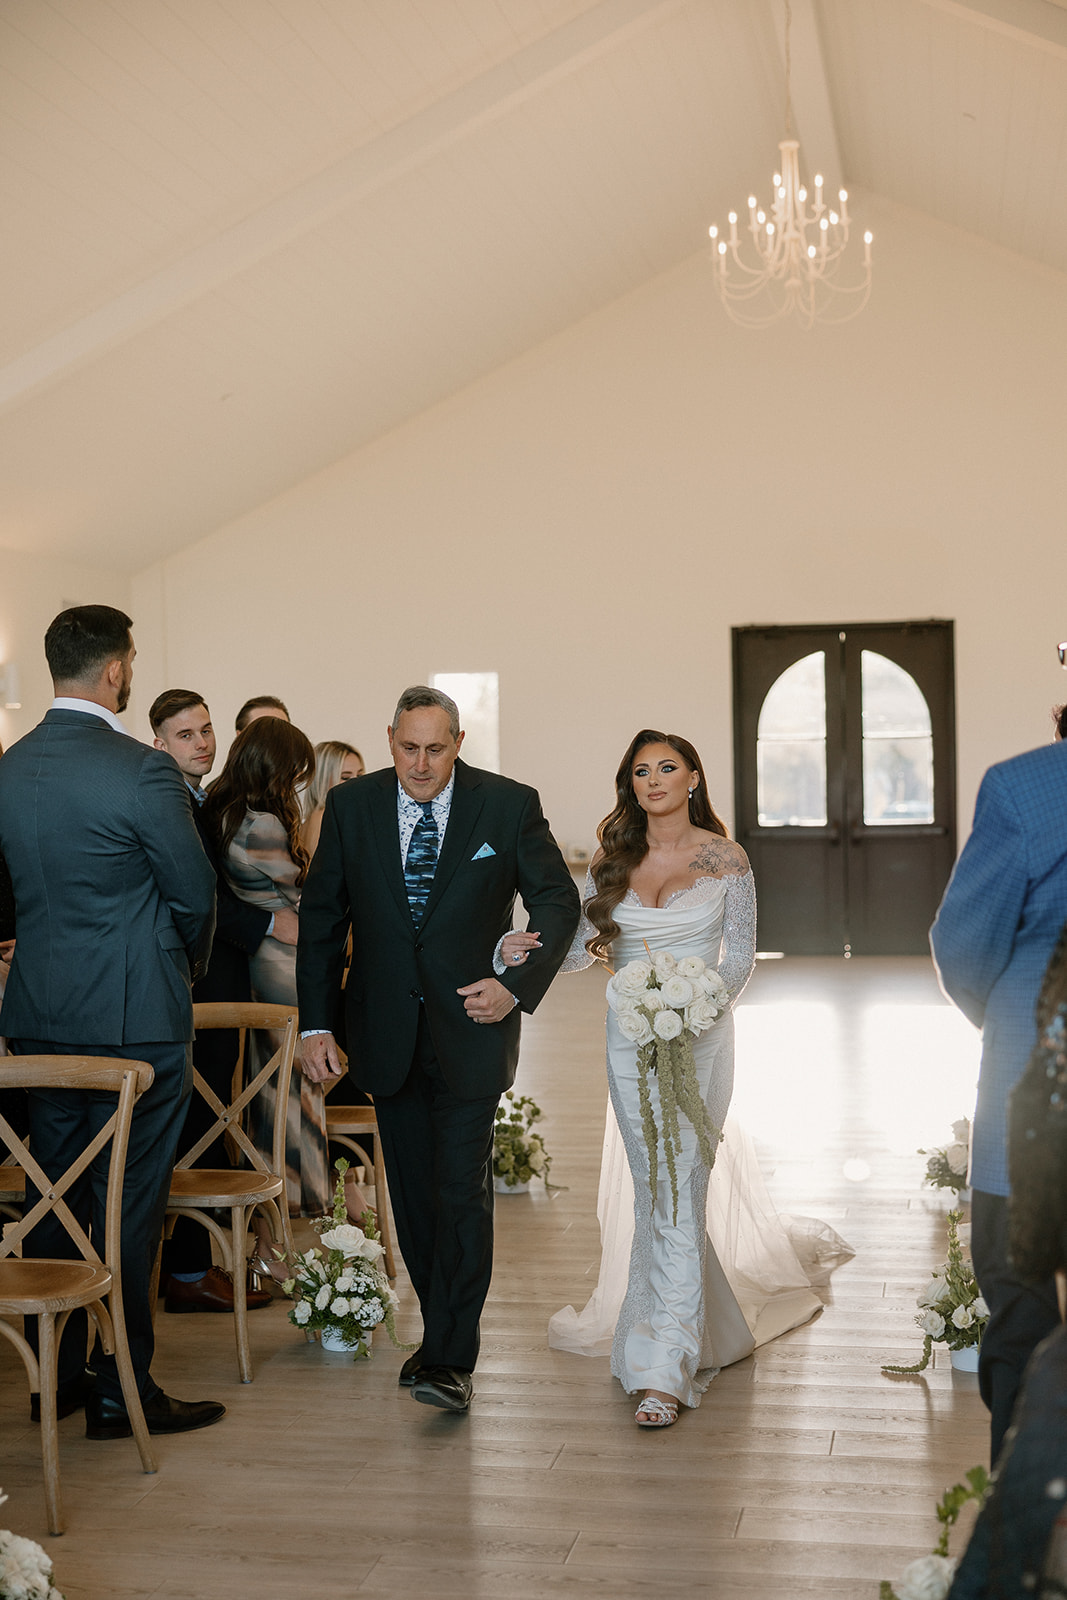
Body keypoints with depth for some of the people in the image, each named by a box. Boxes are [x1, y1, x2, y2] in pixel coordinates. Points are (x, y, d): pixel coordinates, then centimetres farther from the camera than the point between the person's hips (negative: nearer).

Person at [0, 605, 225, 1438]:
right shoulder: (142, 772, -17)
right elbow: (194, 894, -9)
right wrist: (191, 963, 11)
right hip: (134, 1017, -7)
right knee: (126, 1204, 3)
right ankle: (119, 1392, 11)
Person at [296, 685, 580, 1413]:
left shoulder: (509, 805, -6)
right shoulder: (351, 806, -1)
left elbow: (559, 901, 3)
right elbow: (321, 917, 4)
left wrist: (519, 985, -9)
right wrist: (316, 1024, -1)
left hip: (470, 1028, -3)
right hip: (387, 1031, 3)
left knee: (462, 1191, -8)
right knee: (413, 1192, 12)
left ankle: (452, 1360, -1)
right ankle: (439, 1333, 27)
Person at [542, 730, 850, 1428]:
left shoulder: (725, 858, -1)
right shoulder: (613, 860, 7)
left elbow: (740, 954, 1)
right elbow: (581, 947, 4)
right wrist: (531, 948, -17)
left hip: (698, 1037, -4)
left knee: (678, 1193, -11)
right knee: (652, 1189, 9)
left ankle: (665, 1368, -11)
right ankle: (686, 1326, 29)